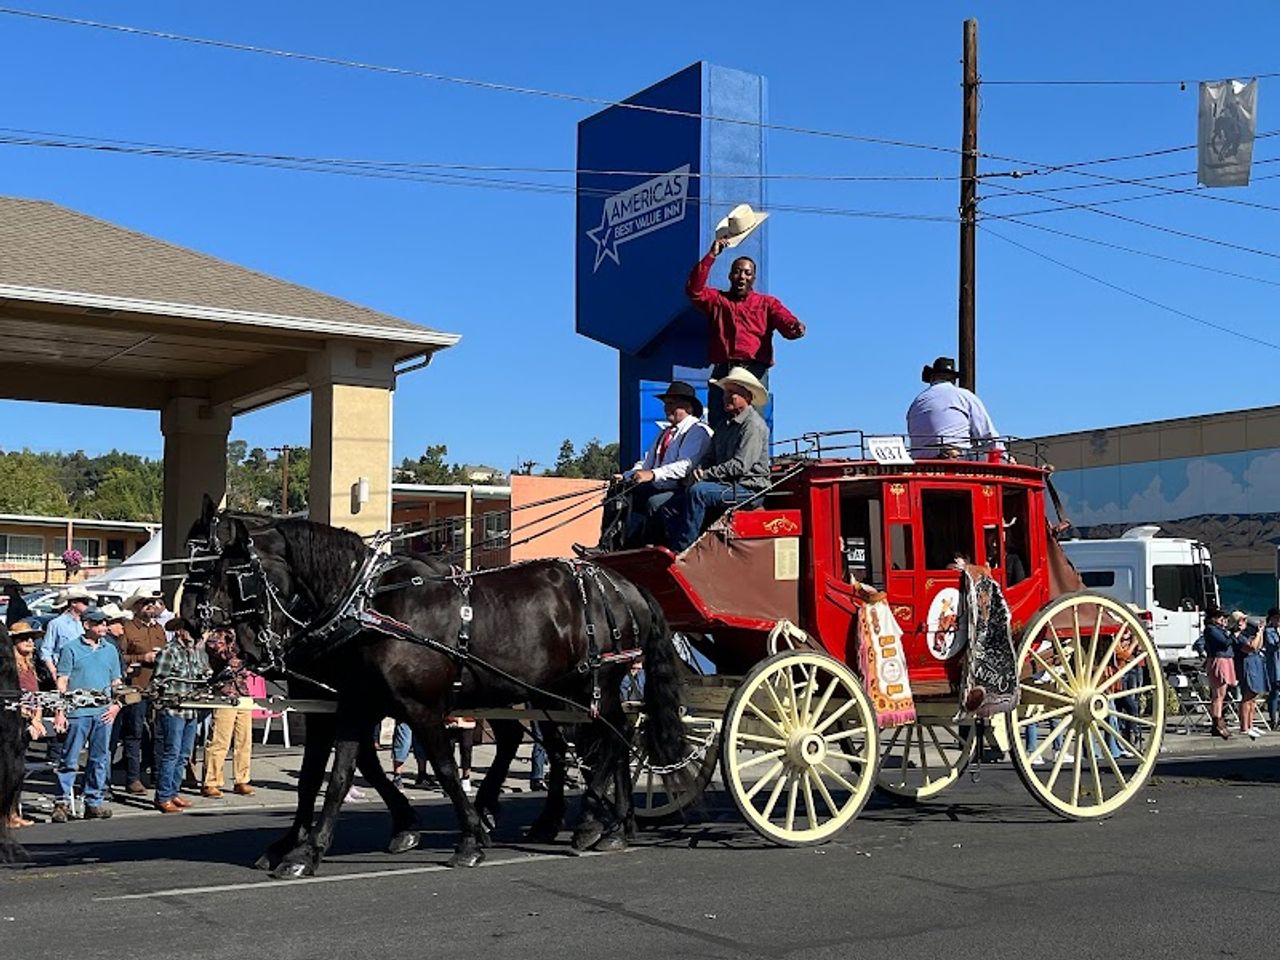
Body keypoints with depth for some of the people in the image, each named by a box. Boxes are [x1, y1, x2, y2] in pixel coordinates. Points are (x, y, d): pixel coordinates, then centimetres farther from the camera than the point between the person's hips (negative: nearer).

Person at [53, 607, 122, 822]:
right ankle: (62, 802, 1)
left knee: (100, 759, 7)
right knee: (70, 759, -3)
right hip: (77, 712, -4)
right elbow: (62, 682, -2)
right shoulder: (71, 649, 1)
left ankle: (94, 802, 14)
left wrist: (116, 705, 4)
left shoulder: (110, 650, 15)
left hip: (104, 714, 4)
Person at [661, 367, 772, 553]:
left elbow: (740, 465, -18)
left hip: (748, 488, -9)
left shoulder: (753, 424, -8)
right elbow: (711, 460, 22)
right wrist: (697, 472, -1)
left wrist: (705, 475, -16)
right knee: (670, 506, -5)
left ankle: (682, 550, -28)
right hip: (727, 486, 9)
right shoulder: (726, 426, 22)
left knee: (698, 491, -31)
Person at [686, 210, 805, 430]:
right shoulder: (717, 300, 22)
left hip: (755, 371, -1)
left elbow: (786, 322, 3)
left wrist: (796, 328, -23)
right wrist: (711, 256, 2)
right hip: (722, 370, 1)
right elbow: (694, 290, 5)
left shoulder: (767, 303, 19)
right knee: (718, 427, -10)